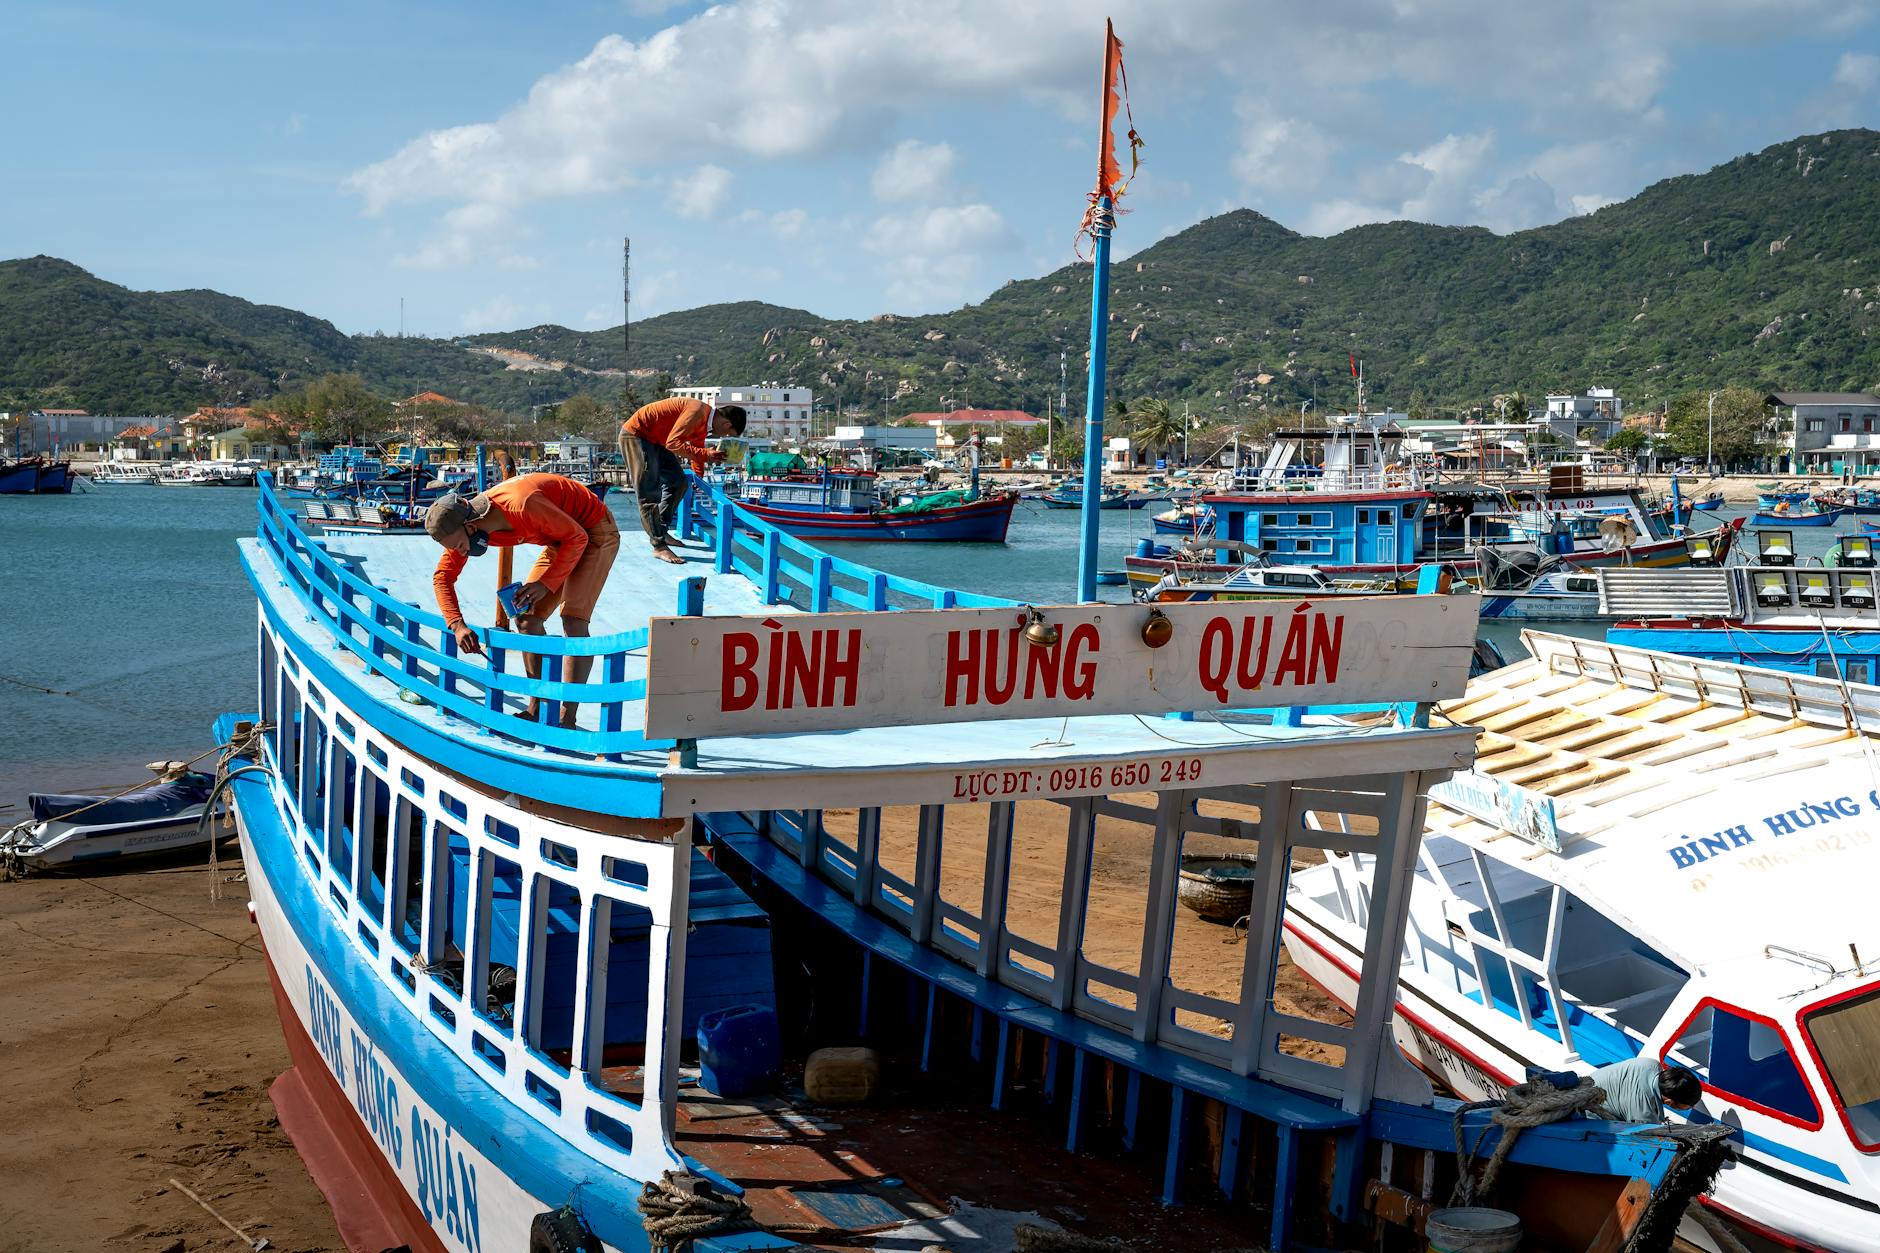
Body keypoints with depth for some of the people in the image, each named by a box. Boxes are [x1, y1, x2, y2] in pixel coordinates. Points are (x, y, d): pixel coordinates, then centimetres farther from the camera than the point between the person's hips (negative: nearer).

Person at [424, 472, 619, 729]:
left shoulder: (521, 506, -37)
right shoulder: (462, 525, -12)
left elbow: (577, 537, -26)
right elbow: (442, 577, -4)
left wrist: (546, 583, -27)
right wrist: (457, 625, -17)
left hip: (595, 533, -8)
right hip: (562, 540, 9)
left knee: (573, 621, -18)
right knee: (527, 620, 2)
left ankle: (567, 719, -17)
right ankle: (536, 708, 10)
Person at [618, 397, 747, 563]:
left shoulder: (703, 424, 7)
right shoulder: (698, 412, -25)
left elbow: (696, 449, 22)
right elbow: (673, 443, -30)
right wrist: (706, 454, -32)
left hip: (654, 440, 11)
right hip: (635, 435, -11)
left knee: (678, 482, 15)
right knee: (649, 493, -12)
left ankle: (661, 531, 24)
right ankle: (659, 546, -11)